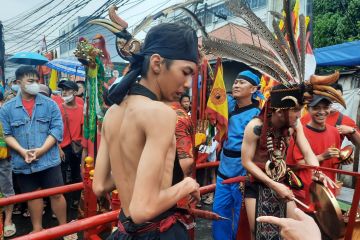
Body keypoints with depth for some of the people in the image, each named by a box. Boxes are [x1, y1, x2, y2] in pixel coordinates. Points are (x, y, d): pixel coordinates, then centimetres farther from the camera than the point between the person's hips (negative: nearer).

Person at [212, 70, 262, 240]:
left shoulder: (256, 114, -14)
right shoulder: (230, 104, 2)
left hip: (242, 175, -6)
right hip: (224, 172, 6)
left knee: (241, 220, 11)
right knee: (219, 215, 16)